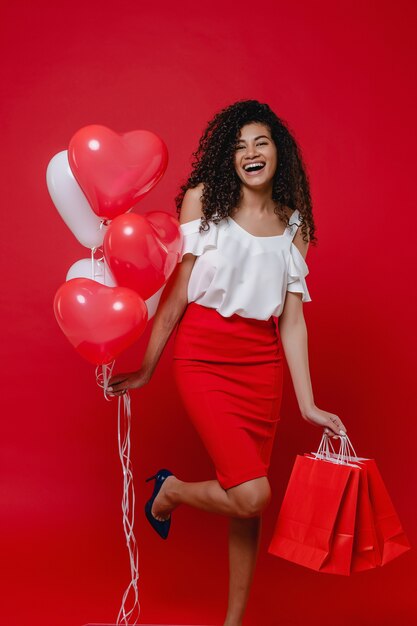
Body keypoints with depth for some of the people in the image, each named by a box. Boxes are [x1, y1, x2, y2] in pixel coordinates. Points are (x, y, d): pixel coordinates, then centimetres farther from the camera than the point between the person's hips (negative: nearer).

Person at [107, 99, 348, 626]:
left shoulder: (293, 225, 9)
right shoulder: (203, 199, 1)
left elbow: (292, 320, 7)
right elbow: (177, 291, 0)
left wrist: (308, 405, 2)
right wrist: (146, 370, 0)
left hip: (263, 364, 4)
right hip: (204, 356, -3)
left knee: (245, 504, 8)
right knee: (251, 494, -14)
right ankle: (170, 490, 17)